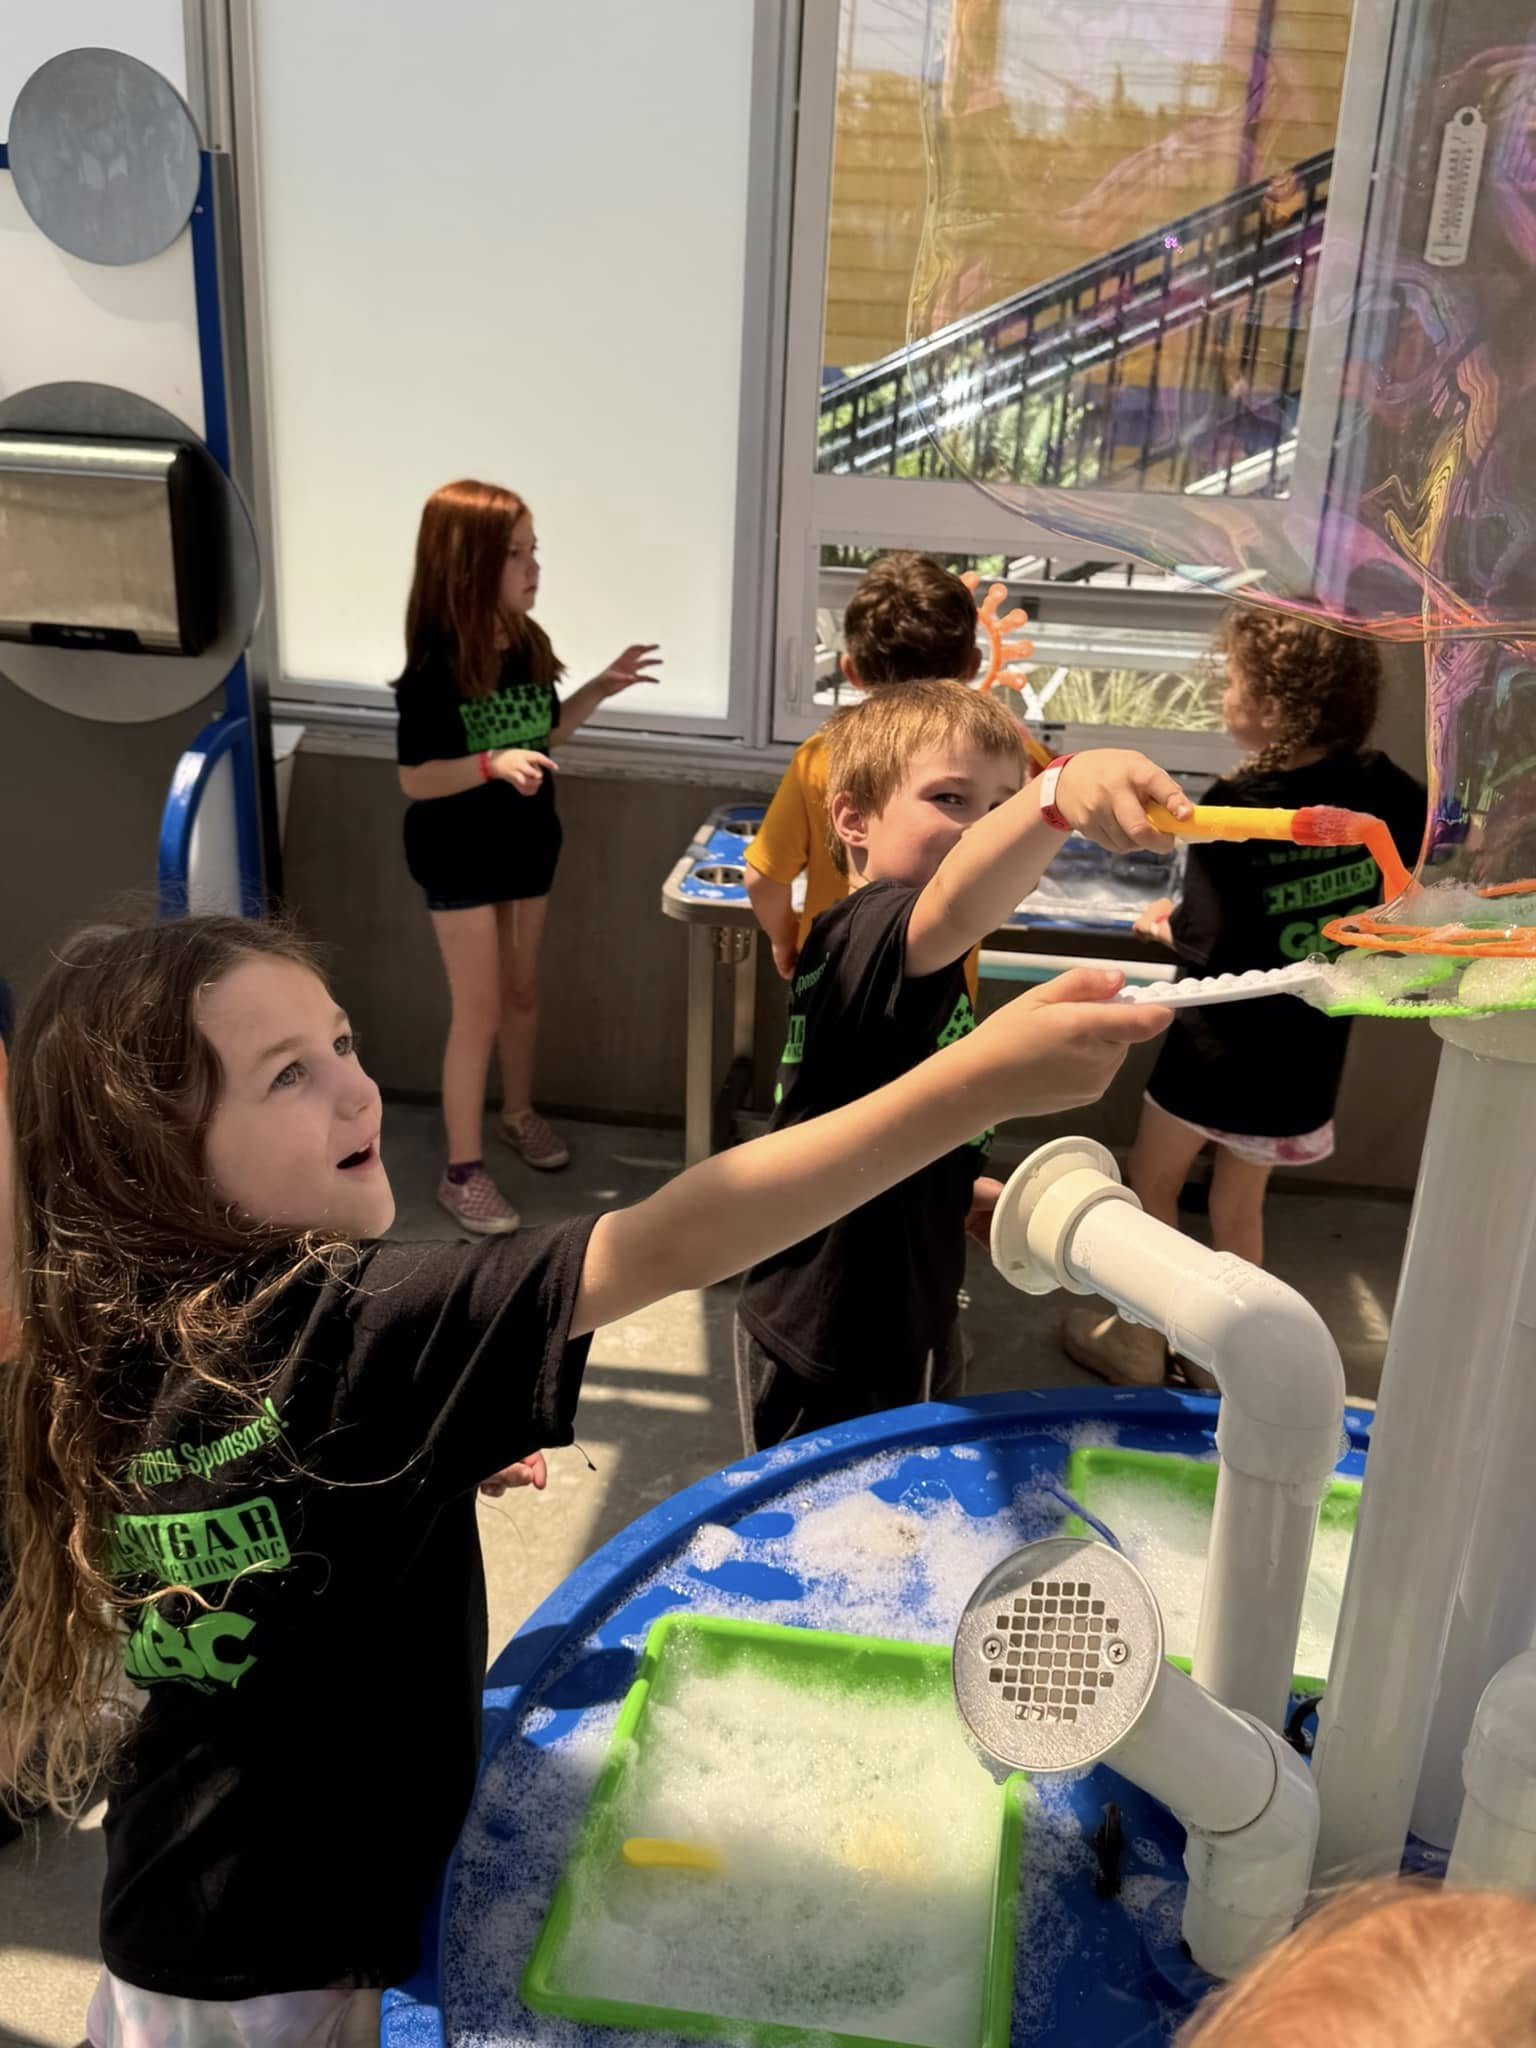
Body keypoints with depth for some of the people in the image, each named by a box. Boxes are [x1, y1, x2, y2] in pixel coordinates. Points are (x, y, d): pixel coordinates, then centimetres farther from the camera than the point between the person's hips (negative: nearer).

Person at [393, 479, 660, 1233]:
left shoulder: (527, 641, -3)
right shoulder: (436, 667, -22)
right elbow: (415, 778, -20)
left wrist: (602, 687, 0)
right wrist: (491, 765, -35)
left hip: (527, 843, 6)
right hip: (459, 857, -6)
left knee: (523, 988, 20)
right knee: (478, 1011, -1)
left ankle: (518, 1113, 42)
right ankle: (461, 1171, 12)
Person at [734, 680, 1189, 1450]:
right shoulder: (868, 935, -25)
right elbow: (956, 905, -51)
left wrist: (967, 1194, 8)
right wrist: (1060, 793, -66)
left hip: (901, 1325, 10)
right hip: (834, 1359, -10)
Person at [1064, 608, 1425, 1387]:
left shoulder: (1238, 808, -24)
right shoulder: (1383, 791, -7)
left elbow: (1207, 941, -23)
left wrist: (1161, 922, -3)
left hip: (1219, 1044, -6)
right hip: (1309, 1052, 6)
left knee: (1152, 1183, 18)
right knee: (1239, 1205, 22)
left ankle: (1139, 1343, 29)